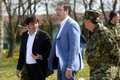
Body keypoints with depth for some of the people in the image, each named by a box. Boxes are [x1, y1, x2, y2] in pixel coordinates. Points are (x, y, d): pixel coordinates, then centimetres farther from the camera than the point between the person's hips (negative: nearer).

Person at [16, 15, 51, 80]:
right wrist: (19, 68, 13)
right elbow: (22, 52, 15)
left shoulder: (44, 35, -7)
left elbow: (49, 51, -6)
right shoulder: (24, 35, 10)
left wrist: (41, 57, -24)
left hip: (39, 68, -5)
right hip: (27, 68, 5)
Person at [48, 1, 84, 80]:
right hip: (61, 64, 9)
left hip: (69, 65, -9)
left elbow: (74, 47, -18)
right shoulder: (62, 25, 15)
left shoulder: (72, 25, -13)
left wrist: (69, 68, -21)